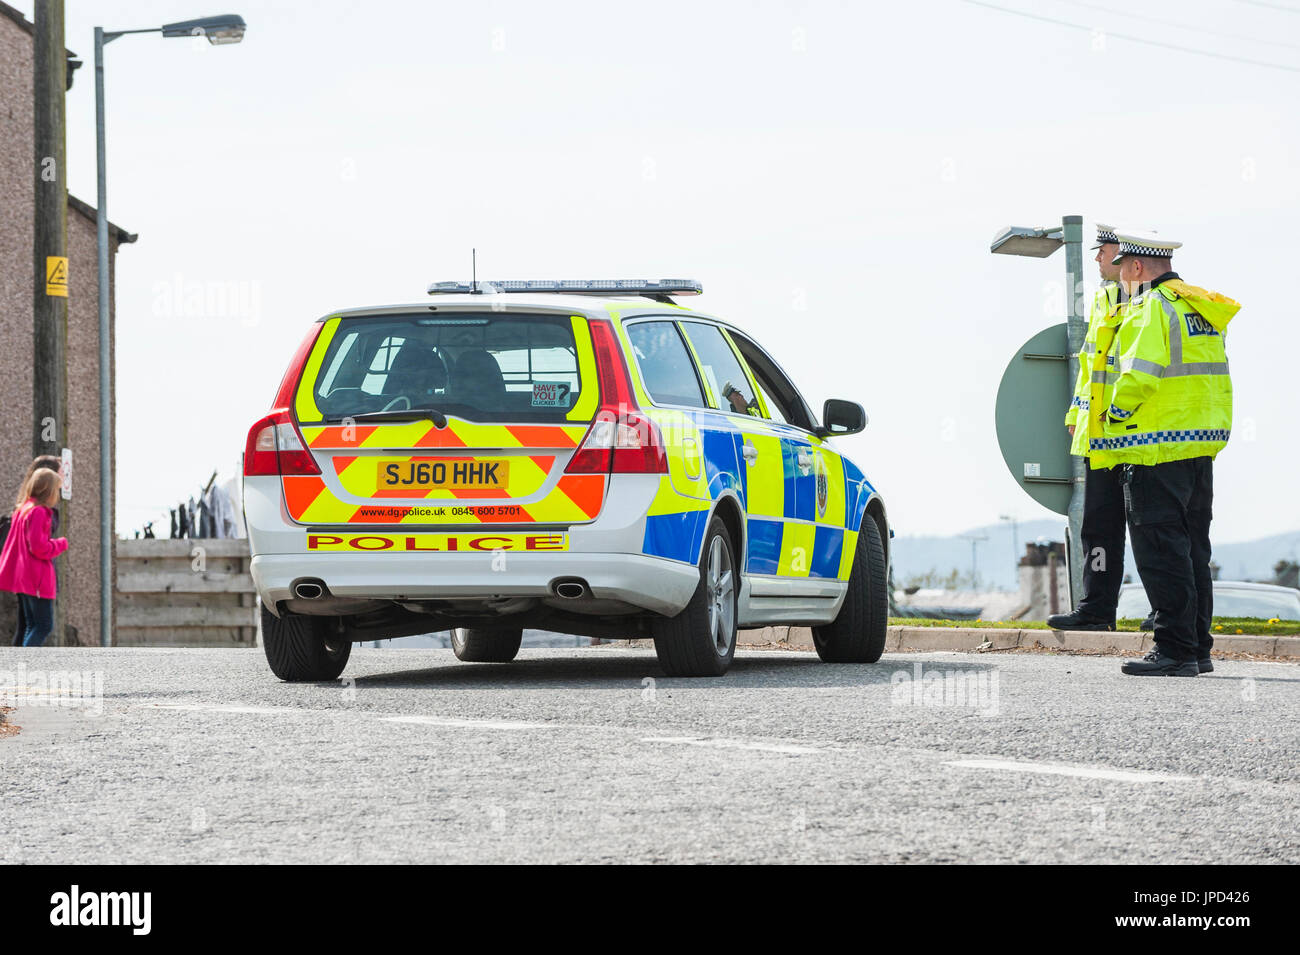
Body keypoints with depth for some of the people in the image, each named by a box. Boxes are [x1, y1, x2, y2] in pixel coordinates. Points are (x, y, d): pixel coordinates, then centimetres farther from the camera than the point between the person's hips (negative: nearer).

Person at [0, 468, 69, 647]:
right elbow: (39, 548, -21)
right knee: (45, 626, -7)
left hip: (22, 578, 10)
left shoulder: (21, 510, 14)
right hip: (37, 579, -10)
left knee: (33, 626, 12)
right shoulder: (38, 512, -16)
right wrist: (61, 544, -6)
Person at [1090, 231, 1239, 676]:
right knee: (1192, 548, 14)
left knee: (1160, 551, -6)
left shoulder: (1151, 308, -13)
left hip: (1157, 448, -9)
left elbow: (1139, 375, -22)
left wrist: (1113, 421, -8)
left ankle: (1175, 649, -8)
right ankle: (1198, 648, 18)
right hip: (1201, 446, 9)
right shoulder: (1204, 308, 14)